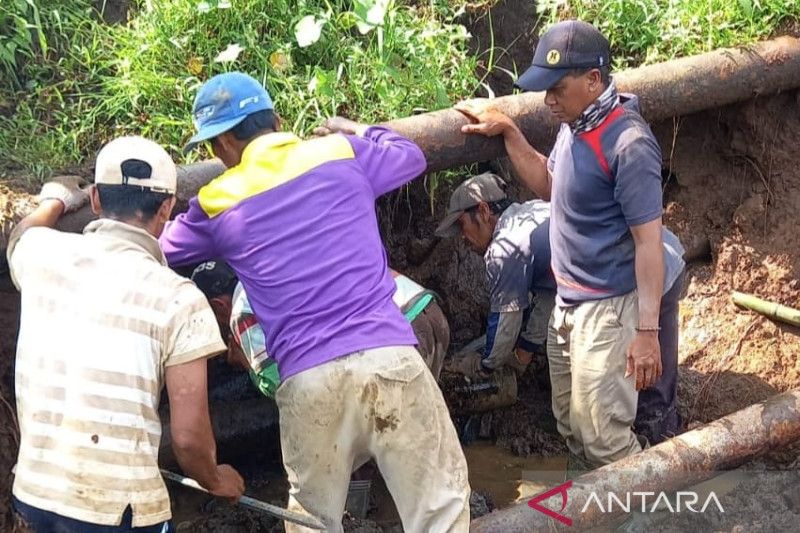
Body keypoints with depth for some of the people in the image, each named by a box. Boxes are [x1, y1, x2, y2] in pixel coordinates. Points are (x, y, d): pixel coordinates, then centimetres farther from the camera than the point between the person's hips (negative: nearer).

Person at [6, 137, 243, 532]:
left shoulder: (42, 254, 1)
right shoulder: (177, 298, -12)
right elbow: (188, 436, -10)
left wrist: (55, 200, 49)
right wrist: (215, 481, 11)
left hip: (33, 492, 5)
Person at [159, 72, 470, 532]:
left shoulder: (216, 204, 10)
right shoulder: (343, 152, 8)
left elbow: (159, 253, 29)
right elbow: (412, 156, 28)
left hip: (307, 379, 1)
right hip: (388, 359, -1)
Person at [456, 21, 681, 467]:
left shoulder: (628, 144, -23)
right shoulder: (575, 124, 4)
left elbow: (649, 241, -22)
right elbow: (549, 186, 21)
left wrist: (647, 330, -23)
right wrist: (508, 131, 10)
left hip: (608, 308, -9)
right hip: (567, 301, 9)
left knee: (601, 435, -4)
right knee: (571, 425, 18)